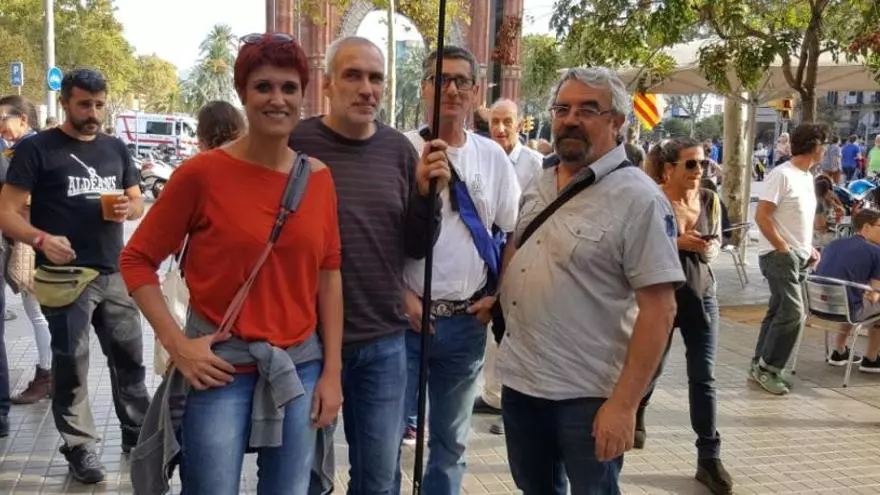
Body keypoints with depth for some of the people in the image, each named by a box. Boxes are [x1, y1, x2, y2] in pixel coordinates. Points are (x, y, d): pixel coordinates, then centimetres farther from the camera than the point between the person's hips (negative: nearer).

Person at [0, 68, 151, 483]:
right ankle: (80, 448, 12)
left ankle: (138, 432, 25)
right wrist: (42, 239, -28)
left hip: (115, 273, 5)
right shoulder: (36, 149, -4)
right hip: (66, 275, -5)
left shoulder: (116, 149, 12)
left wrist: (128, 208, -6)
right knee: (71, 364, 1)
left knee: (130, 356, 11)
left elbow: (138, 202, 19)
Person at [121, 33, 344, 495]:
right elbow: (137, 259, -4)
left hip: (299, 366, 4)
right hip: (220, 366, -4)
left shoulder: (318, 177, 2)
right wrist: (176, 343, -13)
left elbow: (328, 275, 5)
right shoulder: (203, 172, -10)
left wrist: (332, 370, 3)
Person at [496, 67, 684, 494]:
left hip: (588, 394, -7)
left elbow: (658, 310, -19)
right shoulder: (538, 186, 6)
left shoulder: (638, 199, -15)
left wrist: (624, 402, -22)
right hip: (520, 379, 7)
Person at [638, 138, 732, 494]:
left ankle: (709, 457, 7)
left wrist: (709, 249, -11)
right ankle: (635, 412, 46)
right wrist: (677, 242, -24)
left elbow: (717, 242, 12)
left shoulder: (710, 200, 1)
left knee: (704, 377, 1)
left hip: (702, 295, 3)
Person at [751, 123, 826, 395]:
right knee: (792, 313, -12)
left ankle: (761, 366, 18)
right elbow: (761, 216, -19)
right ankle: (766, 367, -1)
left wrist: (809, 248, 11)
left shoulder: (807, 177, 13)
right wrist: (783, 248, -19)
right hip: (779, 256, -9)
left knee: (779, 312, 11)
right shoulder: (782, 174, -15)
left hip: (798, 257, 9)